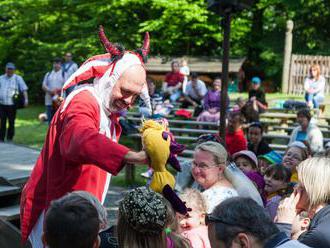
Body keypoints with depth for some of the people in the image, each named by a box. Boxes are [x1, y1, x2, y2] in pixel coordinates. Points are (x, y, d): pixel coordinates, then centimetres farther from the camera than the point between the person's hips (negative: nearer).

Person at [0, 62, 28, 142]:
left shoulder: (18, 78, 4)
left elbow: (24, 89, 0)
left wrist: (26, 99, -13)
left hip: (12, 104, -2)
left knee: (11, 123, 4)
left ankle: (9, 139, 14)